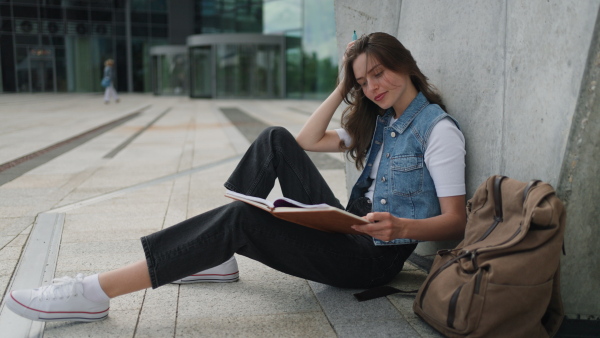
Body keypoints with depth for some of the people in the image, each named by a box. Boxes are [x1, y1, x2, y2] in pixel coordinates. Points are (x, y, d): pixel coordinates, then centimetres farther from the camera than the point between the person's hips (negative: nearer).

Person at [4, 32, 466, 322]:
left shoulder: (438, 128, -6)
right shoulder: (379, 122, 18)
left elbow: (456, 221, -14)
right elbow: (307, 140, 18)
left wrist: (399, 226, -32)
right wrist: (343, 88, 13)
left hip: (376, 257, -7)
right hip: (348, 230, 7)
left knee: (242, 218, -25)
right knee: (276, 140, -6)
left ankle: (96, 292, -23)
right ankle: (216, 257, -8)